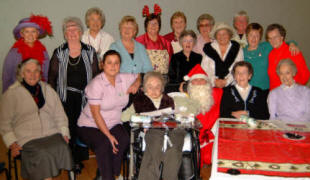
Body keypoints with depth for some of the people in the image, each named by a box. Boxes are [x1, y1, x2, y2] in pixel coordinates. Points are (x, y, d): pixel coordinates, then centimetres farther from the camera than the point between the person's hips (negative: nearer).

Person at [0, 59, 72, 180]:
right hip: (27, 138, -2)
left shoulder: (48, 90, 18)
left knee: (63, 148, -27)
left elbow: (60, 115, 18)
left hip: (52, 134, 3)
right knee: (42, 154, -32)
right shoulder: (11, 94, 8)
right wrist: (12, 143, -6)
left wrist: (64, 134, 3)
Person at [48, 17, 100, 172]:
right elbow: (52, 77, 4)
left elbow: (96, 75, 6)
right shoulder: (59, 53, 4)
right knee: (67, 128, 0)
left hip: (84, 98, 1)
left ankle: (78, 160, 19)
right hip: (65, 98, 0)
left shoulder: (90, 52, 5)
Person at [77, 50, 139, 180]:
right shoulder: (96, 84, -15)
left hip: (113, 123, 4)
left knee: (124, 139, -27)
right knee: (104, 144, -33)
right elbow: (96, 113, -16)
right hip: (90, 125, -4)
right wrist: (108, 135, -20)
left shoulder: (124, 79, 1)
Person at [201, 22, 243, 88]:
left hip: (231, 86, 0)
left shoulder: (236, 48, 11)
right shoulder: (208, 48, 10)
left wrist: (226, 81, -9)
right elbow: (204, 68, 4)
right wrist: (214, 80, -9)